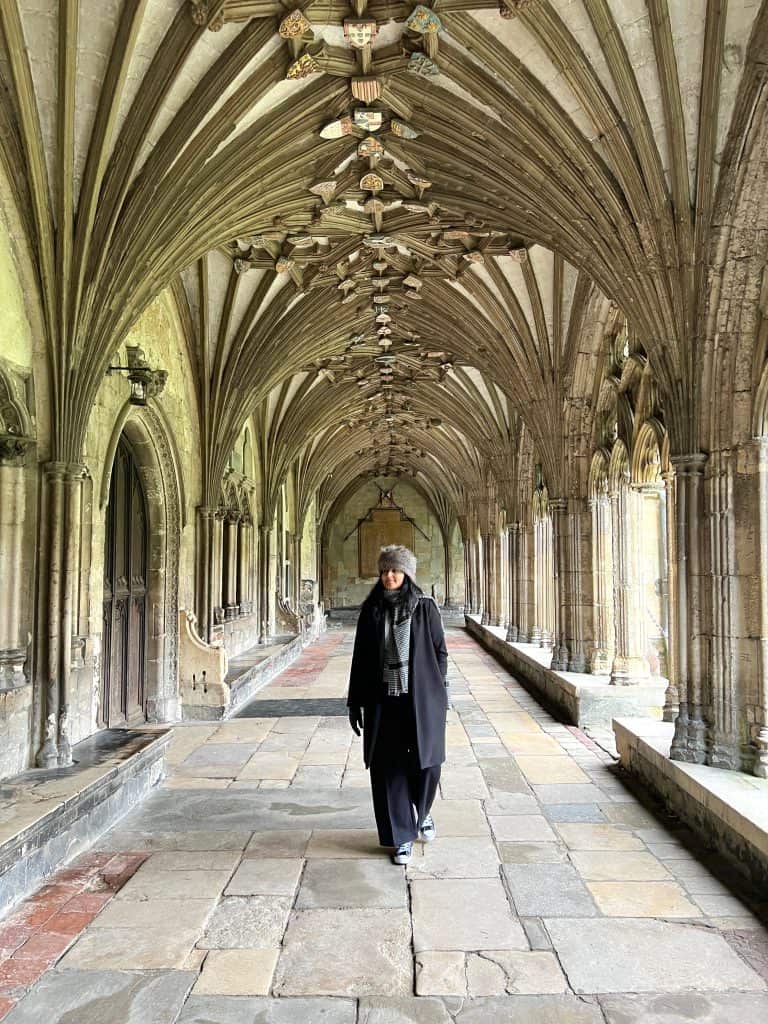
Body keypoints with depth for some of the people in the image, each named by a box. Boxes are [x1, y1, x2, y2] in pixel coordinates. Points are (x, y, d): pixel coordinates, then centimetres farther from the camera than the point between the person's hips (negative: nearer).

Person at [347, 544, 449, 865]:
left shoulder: (425, 607, -3)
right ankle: (402, 837, 21)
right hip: (383, 701, 2)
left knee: (426, 763, 6)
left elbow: (440, 652, 1)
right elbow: (360, 658, 4)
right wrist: (355, 702, 4)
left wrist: (437, 696, -1)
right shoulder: (372, 610, 1)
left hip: (421, 699, -1)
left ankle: (422, 811, 39)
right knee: (388, 768, 5)